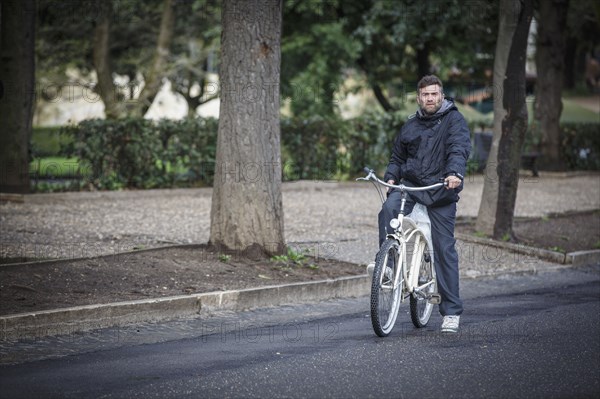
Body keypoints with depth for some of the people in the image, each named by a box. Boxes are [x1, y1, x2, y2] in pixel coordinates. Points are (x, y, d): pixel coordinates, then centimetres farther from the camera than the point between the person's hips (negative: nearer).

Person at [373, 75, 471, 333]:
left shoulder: (454, 120, 1)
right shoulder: (411, 126, 15)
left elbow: (460, 149, -15)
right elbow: (398, 157, 24)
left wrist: (455, 173, -34)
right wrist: (391, 176, 4)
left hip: (441, 191, -4)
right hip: (410, 185, 4)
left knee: (444, 249, -3)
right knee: (389, 209, -30)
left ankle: (451, 312, 3)